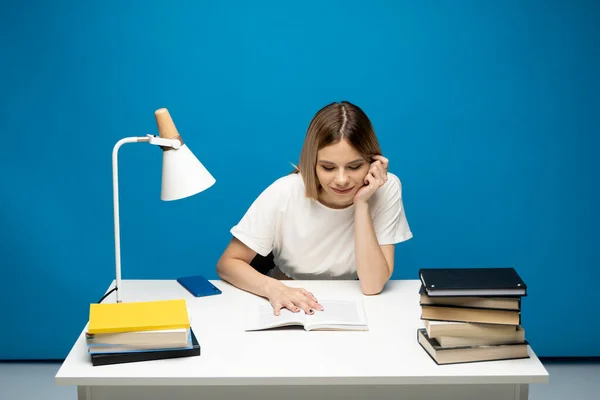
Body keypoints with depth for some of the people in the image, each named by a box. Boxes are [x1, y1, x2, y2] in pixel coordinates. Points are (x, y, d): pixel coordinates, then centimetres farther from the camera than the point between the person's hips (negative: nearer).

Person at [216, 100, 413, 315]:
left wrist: (362, 203, -26)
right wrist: (273, 288, -30)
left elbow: (372, 286, -20)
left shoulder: (386, 189, -17)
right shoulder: (284, 193, -17)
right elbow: (227, 264, -12)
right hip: (289, 309, 0)